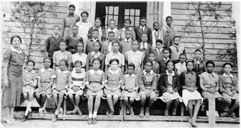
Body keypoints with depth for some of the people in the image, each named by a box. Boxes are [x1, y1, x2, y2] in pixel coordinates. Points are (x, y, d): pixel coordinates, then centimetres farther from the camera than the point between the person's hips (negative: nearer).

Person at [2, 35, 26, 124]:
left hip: (19, 75, 6)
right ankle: (7, 116, 8)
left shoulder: (22, 52, 11)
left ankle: (11, 116, 16)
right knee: (9, 94, -1)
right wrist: (5, 78, -16)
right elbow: (5, 66, -11)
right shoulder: (9, 51, -8)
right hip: (10, 74, -6)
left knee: (16, 95, 7)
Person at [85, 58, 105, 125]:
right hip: (90, 88, 0)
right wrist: (91, 89, -9)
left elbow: (103, 84, 8)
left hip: (99, 89, 0)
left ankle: (94, 116, -30)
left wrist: (98, 89, -10)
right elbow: (86, 83, 9)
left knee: (98, 97, -35)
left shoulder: (102, 73, 13)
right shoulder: (89, 72, 13)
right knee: (90, 97, -34)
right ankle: (90, 116, -29)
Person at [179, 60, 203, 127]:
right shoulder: (182, 74, 8)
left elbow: (198, 85, 19)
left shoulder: (195, 74, 17)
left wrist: (195, 88, -2)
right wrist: (188, 88, -8)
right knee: (190, 100, -36)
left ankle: (193, 118, -39)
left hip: (194, 90, 3)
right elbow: (181, 85, 5)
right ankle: (192, 118, -27)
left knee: (199, 100, -31)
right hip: (186, 90, -3)